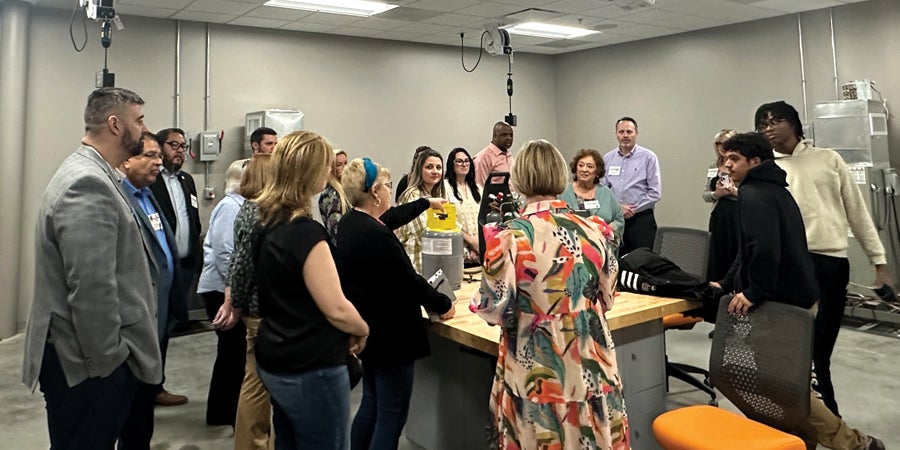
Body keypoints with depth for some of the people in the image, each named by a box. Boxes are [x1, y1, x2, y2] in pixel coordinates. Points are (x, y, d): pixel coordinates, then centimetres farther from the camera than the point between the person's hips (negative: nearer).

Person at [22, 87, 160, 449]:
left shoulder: (91, 174, 11)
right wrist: (109, 359, -15)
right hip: (90, 363, -10)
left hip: (91, 353, 10)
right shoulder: (88, 184, -21)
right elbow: (91, 290, -26)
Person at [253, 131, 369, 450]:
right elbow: (336, 309, -22)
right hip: (311, 370, -9)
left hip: (273, 361, 9)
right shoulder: (306, 233, -24)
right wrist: (362, 330, -2)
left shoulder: (266, 223, 4)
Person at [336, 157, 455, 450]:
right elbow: (409, 282, -22)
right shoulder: (375, 235, -27)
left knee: (371, 405, 23)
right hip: (389, 334, -10)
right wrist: (444, 306, -5)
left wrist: (427, 203, 35)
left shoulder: (350, 222, 3)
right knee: (391, 417, 1)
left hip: (368, 329, 10)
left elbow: (393, 217, 21)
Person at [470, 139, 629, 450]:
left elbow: (494, 307, -11)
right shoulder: (592, 230, -4)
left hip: (536, 369, -3)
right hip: (590, 362, 4)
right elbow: (607, 297, 7)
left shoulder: (511, 237, -16)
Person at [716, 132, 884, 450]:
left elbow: (765, 248, -30)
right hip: (797, 295, 10)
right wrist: (727, 286, 21)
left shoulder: (753, 194, -15)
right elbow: (751, 248, 21)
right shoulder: (774, 190, 18)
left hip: (784, 302, -10)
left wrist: (755, 292, -22)